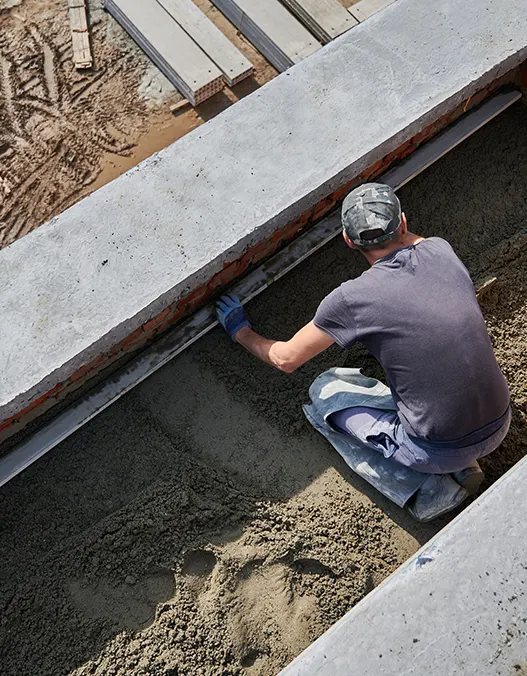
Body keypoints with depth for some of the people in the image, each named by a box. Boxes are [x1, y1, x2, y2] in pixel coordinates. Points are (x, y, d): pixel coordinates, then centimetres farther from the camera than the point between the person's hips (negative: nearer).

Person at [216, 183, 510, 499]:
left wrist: (241, 332, 18)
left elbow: (286, 359, 0)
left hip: (440, 453, -6)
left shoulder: (352, 299, -15)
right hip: (501, 426, 6)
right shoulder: (442, 250, -3)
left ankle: (451, 466, 5)